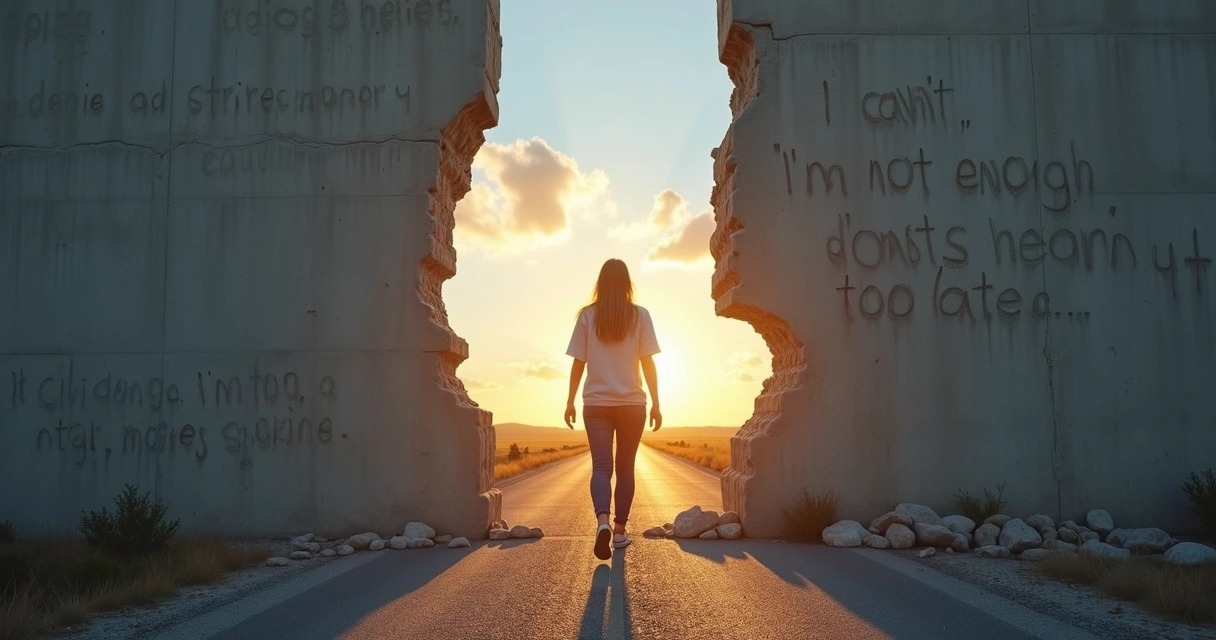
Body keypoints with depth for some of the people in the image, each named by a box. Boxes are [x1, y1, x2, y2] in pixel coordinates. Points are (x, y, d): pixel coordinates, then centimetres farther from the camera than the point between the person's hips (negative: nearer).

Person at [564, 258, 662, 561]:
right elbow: (648, 363, -2)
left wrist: (570, 402, 8)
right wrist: (656, 403, 3)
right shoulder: (640, 315, -1)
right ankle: (620, 530, 14)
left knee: (601, 466, -3)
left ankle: (602, 521, -26)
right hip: (632, 403, 0)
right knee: (625, 467, 11)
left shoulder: (587, 316, 1)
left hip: (596, 403, 0)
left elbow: (578, 364, 1)